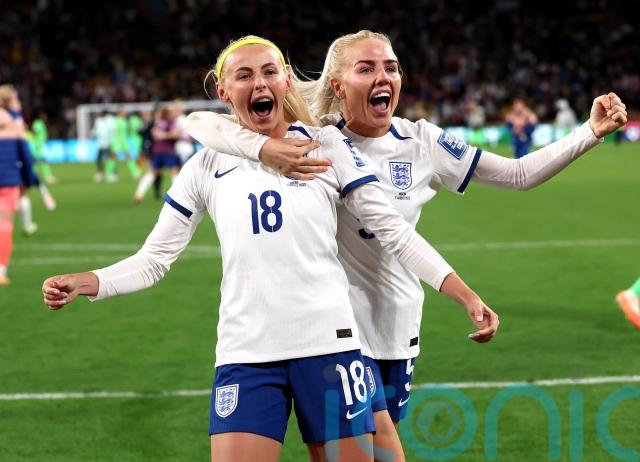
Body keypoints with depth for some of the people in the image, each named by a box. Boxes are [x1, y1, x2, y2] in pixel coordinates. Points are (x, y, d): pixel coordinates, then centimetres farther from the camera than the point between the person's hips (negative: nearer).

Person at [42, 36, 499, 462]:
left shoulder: (328, 145, 5)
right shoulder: (208, 165, 9)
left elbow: (394, 230, 4)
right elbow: (155, 258, 9)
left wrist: (467, 297, -3)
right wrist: (84, 283, -8)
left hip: (328, 344, -1)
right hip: (244, 355, 1)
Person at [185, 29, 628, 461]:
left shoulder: (421, 142, -2)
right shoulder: (313, 139, -13)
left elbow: (520, 173, 2)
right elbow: (201, 122, -18)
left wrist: (591, 132, -9)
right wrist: (265, 148, -36)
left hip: (399, 322, 4)